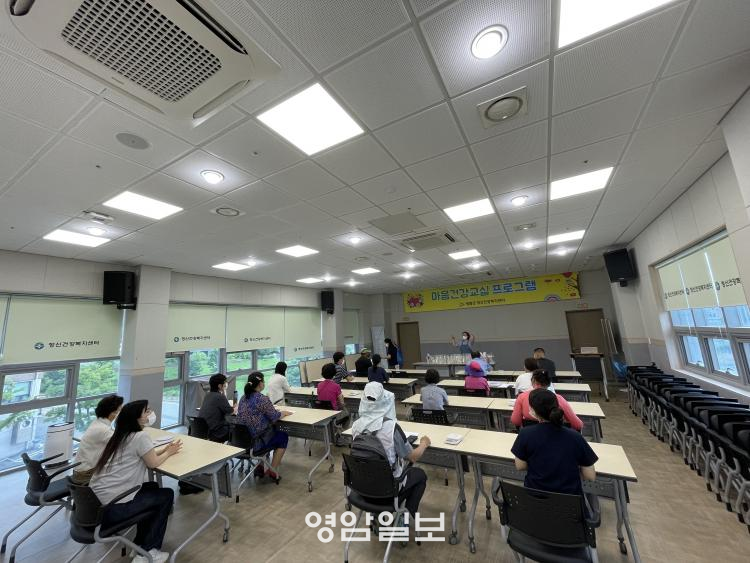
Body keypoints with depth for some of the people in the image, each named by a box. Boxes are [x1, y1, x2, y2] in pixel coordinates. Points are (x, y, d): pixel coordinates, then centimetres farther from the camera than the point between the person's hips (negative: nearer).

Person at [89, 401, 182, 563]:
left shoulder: (120, 435, 9)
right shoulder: (141, 436, -19)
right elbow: (153, 463, -8)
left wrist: (164, 449, 14)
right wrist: (169, 452, 7)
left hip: (96, 501, 9)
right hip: (113, 507, -9)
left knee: (152, 487, 25)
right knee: (167, 495, 8)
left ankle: (140, 544, 30)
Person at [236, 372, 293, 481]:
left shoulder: (243, 397, 2)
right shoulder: (263, 399, -22)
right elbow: (274, 417, -15)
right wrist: (284, 413, 6)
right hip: (255, 441, -7)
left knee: (274, 431, 30)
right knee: (283, 437, 16)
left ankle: (261, 466, 30)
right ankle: (273, 470, 17)